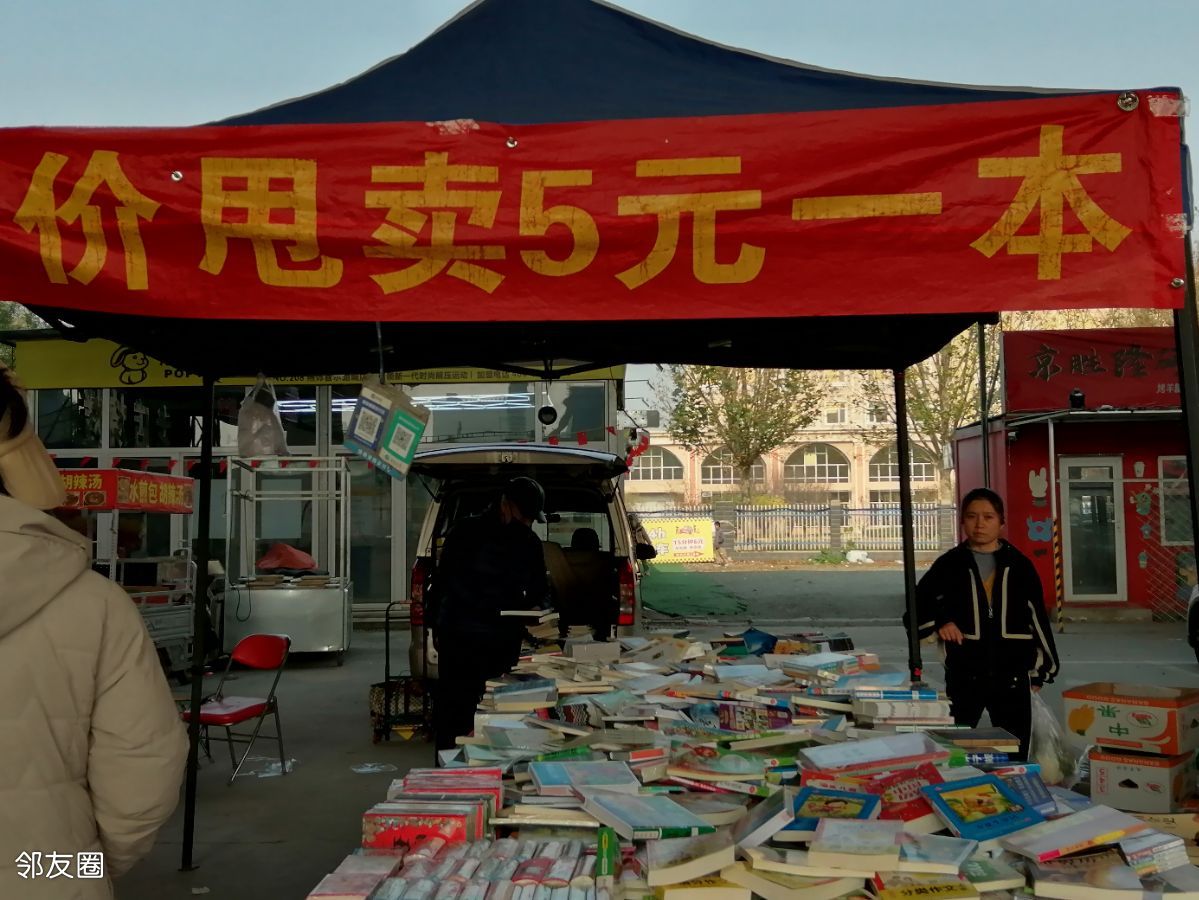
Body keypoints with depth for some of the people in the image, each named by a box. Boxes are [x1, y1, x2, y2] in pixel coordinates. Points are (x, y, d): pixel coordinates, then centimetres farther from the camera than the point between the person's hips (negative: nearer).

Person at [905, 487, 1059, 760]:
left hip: (1012, 675, 1)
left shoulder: (1020, 565, 4)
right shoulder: (949, 564, 2)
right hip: (963, 675, -1)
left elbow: (1037, 618, 9)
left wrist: (1041, 668, 10)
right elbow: (916, 607, 8)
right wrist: (939, 622, -12)